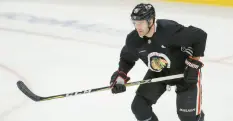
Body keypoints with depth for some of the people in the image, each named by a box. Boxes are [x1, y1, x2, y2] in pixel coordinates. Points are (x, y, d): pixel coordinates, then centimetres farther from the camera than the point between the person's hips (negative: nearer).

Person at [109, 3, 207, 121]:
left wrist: (194, 61, -24)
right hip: (158, 73, 5)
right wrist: (120, 76, -10)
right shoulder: (133, 39, -17)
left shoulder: (170, 29, -35)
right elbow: (127, 58, 4)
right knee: (139, 106, -2)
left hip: (184, 71, -5)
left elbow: (200, 35, -26)